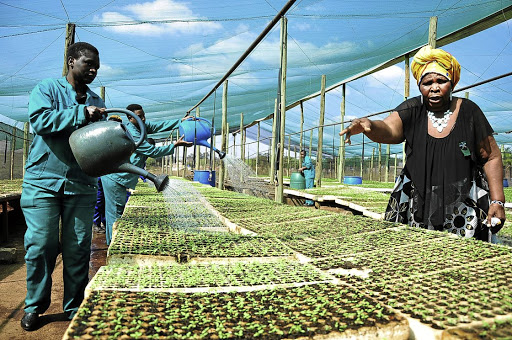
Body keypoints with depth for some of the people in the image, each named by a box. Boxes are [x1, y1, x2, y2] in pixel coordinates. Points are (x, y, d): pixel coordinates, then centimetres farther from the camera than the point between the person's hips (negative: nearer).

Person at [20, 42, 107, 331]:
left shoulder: (97, 102, 17)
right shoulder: (47, 89, 6)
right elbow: (40, 119, -12)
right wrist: (81, 114, -15)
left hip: (81, 185, 3)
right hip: (43, 180, -2)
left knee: (78, 249, 3)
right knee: (40, 245, 0)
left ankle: (75, 308, 17)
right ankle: (35, 305, 20)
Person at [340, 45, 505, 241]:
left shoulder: (468, 111, -2)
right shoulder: (412, 110, -1)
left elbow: (492, 157, 2)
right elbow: (388, 130, -20)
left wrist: (497, 201, -5)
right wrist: (369, 126, -43)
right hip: (417, 206, 1)